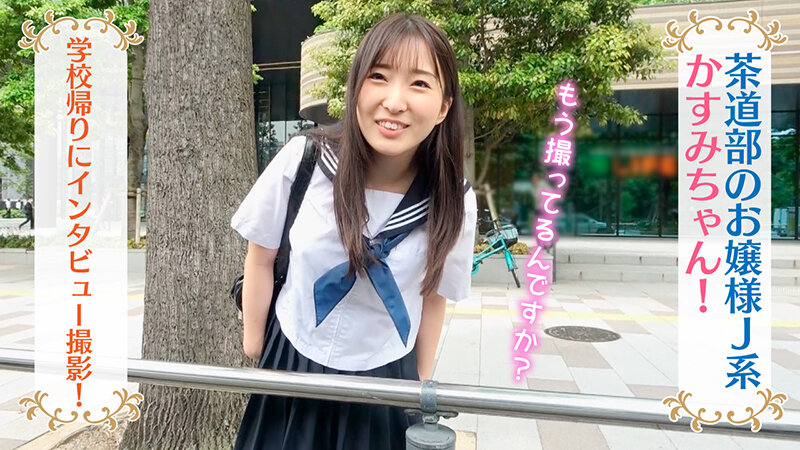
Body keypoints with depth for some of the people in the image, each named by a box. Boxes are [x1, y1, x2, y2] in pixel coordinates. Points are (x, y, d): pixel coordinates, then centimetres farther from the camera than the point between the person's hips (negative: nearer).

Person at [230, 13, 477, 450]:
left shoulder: (453, 202, -17)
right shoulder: (302, 160, -20)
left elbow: (434, 297, -1)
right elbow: (260, 259, -6)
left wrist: (422, 383, 7)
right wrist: (253, 347, 3)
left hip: (383, 382, 0)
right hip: (289, 365, 1)